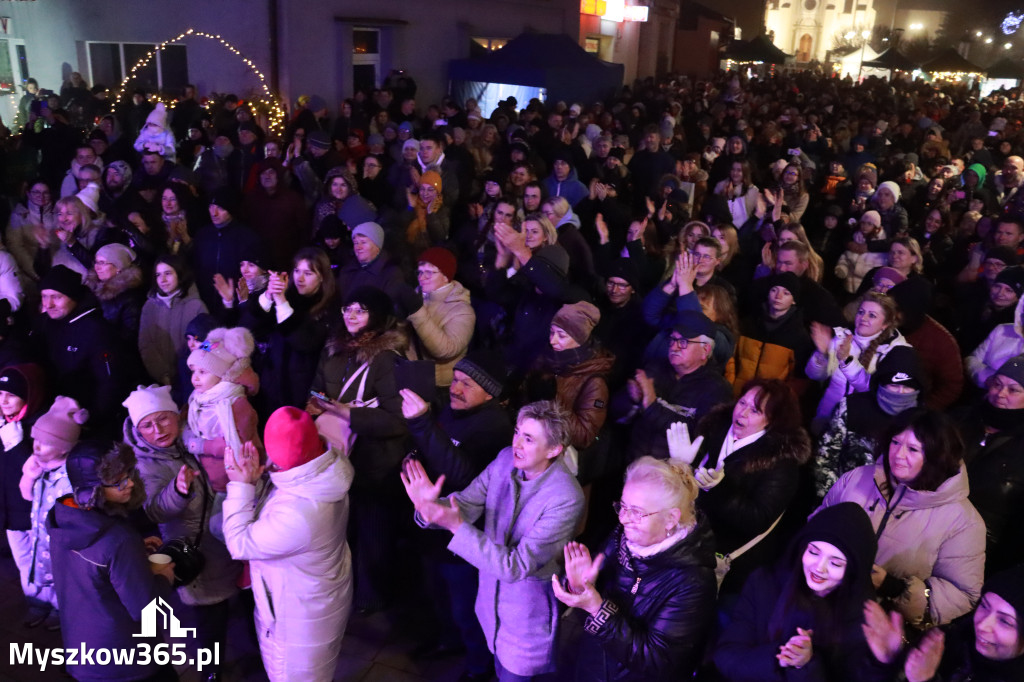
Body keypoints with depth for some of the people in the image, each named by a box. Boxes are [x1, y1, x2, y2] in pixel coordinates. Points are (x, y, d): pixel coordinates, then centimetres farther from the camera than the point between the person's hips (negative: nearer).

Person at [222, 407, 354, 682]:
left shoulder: (296, 513, -44)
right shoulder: (325, 473, -17)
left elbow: (239, 544, -27)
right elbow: (268, 520, -4)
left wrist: (241, 487, -22)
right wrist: (254, 483, -18)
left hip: (300, 617, -7)